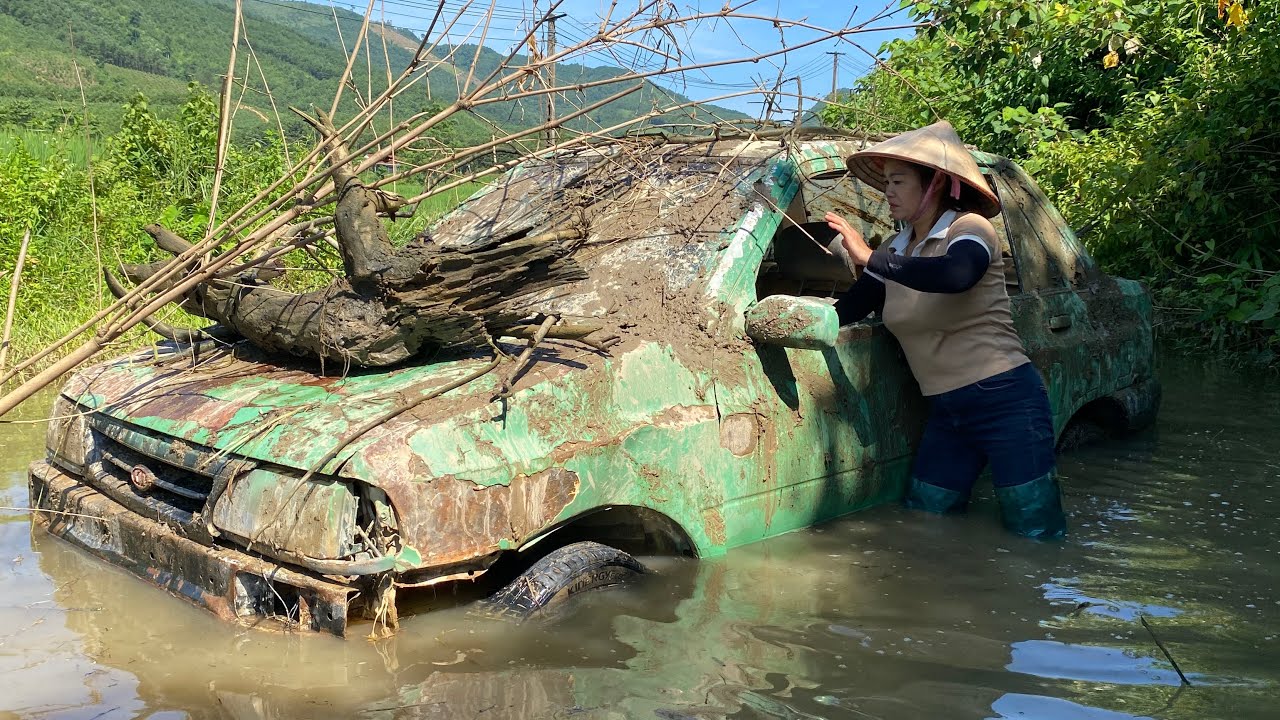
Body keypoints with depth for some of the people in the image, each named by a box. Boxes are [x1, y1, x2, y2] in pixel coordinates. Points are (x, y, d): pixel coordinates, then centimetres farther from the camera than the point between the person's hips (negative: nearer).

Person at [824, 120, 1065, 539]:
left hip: (1005, 403, -7)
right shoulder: (895, 253, 10)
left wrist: (870, 259, -30)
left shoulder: (970, 230, -11)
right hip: (946, 414, 7)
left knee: (1036, 536, -4)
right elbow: (844, 312, 11)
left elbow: (956, 276, -35)